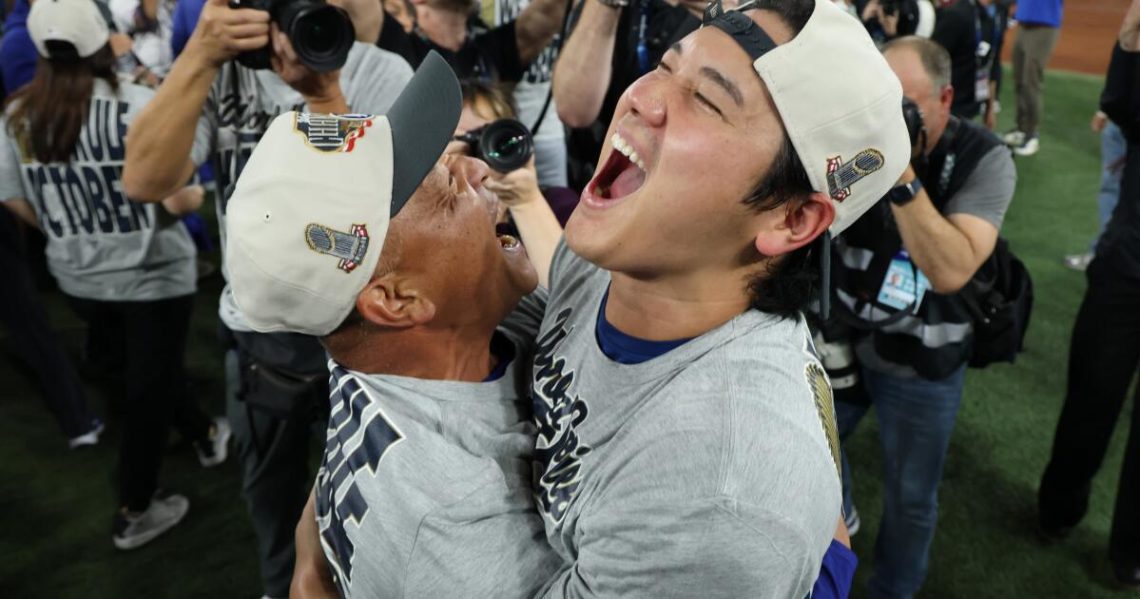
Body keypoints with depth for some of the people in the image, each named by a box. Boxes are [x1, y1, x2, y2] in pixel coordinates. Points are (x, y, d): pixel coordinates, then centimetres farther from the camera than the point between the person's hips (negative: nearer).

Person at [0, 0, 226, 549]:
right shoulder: (141, 106, -21)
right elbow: (182, 200, -25)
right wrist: (190, 198, -1)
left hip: (78, 277, 5)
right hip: (152, 273, -5)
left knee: (149, 371, 25)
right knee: (149, 388, 11)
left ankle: (205, 436, 49)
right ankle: (134, 513, 23)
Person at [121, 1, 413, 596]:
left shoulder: (384, 75, -13)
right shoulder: (223, 70, -9)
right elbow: (144, 182, -22)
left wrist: (326, 98, -31)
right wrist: (199, 56, -30)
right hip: (258, 331, 2)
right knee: (272, 493, 24)